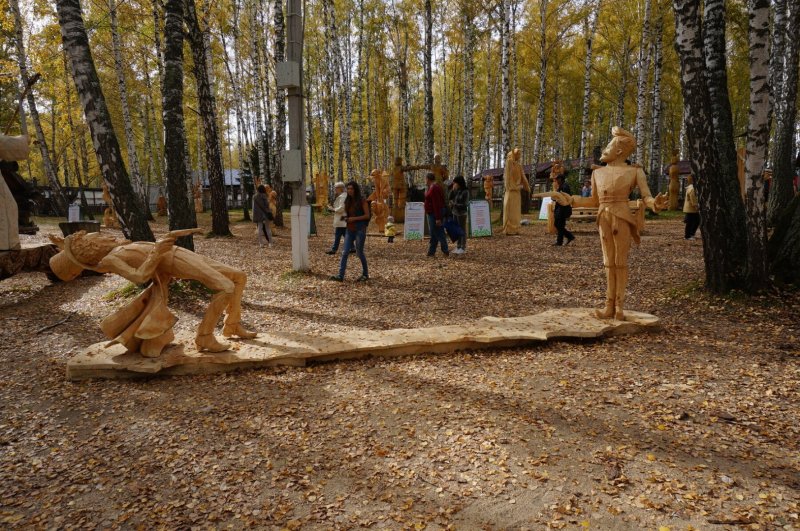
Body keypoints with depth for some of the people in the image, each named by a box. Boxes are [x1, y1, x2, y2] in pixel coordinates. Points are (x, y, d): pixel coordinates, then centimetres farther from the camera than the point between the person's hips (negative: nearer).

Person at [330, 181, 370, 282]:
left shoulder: (362, 200, -6)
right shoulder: (348, 201, 12)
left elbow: (367, 215, -9)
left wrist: (354, 219, -17)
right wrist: (345, 218, 0)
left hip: (360, 229, -6)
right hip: (350, 229, 6)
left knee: (359, 252, 2)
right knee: (345, 252, -3)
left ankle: (365, 274, 20)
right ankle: (340, 275, -6)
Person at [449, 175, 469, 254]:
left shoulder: (465, 192, -11)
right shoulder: (456, 191, 7)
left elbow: (465, 204, -13)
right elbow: (449, 198, 3)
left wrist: (455, 204, -8)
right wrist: (453, 189, -7)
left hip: (461, 213, -6)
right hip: (455, 212, 6)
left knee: (462, 230, 1)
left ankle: (463, 248, 7)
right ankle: (458, 246, 17)